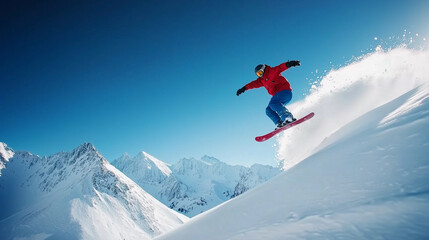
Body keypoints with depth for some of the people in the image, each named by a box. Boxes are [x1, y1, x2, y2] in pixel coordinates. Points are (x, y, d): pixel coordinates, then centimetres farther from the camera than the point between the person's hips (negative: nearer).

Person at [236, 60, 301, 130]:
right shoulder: (262, 80, 21)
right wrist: (244, 88, 30)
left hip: (285, 91, -9)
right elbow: (253, 84, 30)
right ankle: (280, 124, -15)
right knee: (269, 110, 0)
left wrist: (288, 64, -40)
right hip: (278, 94, 9)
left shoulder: (272, 71, -3)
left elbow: (280, 67, -20)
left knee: (273, 103, -31)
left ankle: (289, 118, -41)